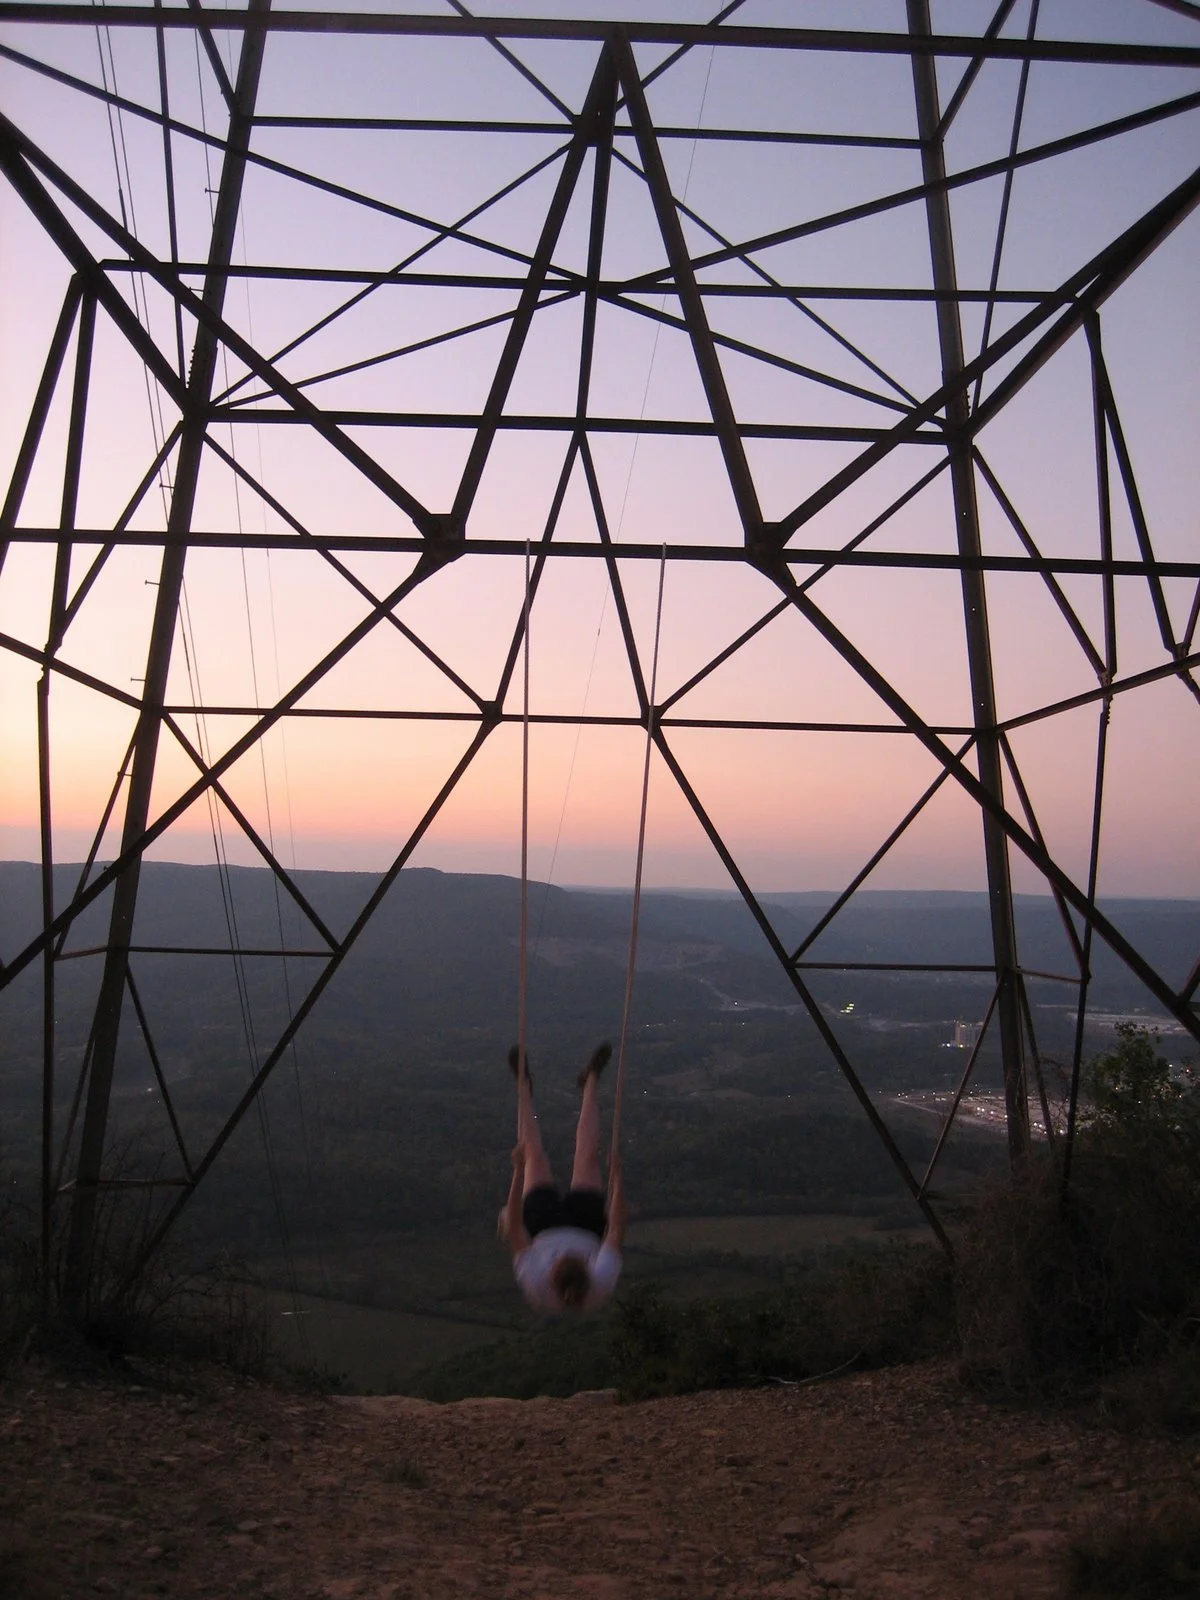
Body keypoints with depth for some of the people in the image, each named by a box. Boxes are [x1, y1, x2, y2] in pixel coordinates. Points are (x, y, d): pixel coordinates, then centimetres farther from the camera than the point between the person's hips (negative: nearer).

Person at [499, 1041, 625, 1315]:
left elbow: (514, 1227, -38)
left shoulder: (534, 1285, -44)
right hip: (587, 1229, 1)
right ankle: (591, 1080, 32)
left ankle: (523, 1083, 34)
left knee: (534, 1155, 6)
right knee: (587, 1156, 6)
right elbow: (617, 1229, -31)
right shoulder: (601, 1285, -43)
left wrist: (518, 1171, -39)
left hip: (544, 1231, -1)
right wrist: (617, 1177, -31)